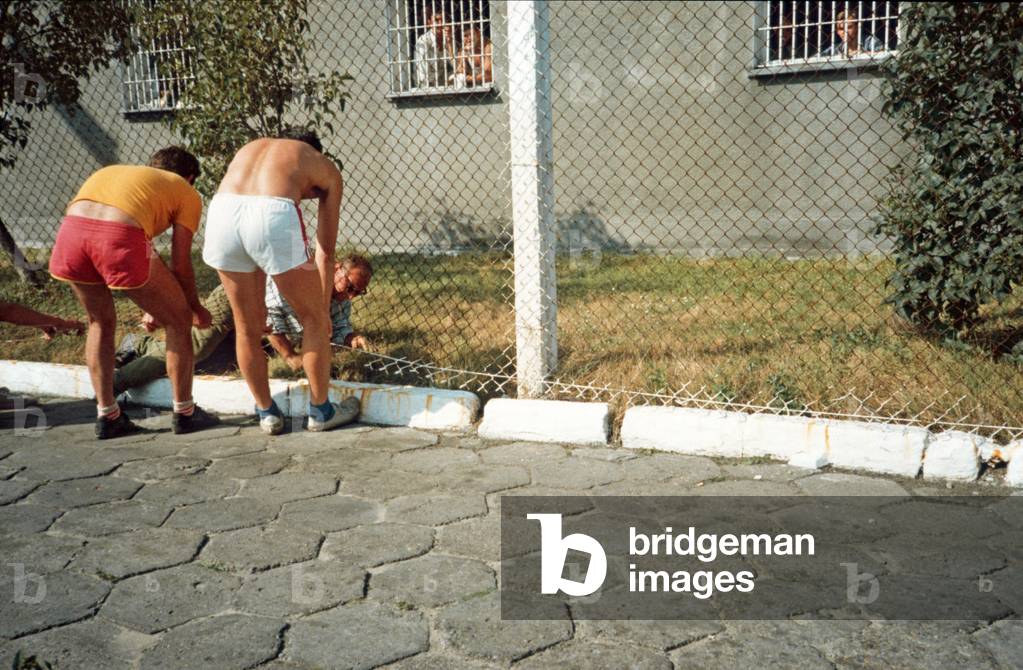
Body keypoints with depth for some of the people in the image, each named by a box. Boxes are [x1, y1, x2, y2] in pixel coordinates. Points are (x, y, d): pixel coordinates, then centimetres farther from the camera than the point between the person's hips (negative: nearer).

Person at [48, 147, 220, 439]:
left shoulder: (111, 170, 39)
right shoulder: (187, 193, 23)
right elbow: (180, 265, 16)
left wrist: (151, 306, 50)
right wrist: (196, 308, 34)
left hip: (70, 229, 5)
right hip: (119, 237, -5)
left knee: (101, 322, 29)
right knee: (178, 320, 17)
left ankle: (107, 416, 30)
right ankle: (184, 412, 26)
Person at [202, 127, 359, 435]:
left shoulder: (251, 148, 39)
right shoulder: (325, 168, 29)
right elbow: (325, 253, 28)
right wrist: (325, 311, 41)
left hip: (222, 212, 4)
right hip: (273, 216, -4)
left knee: (247, 327, 23)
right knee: (313, 319, 19)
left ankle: (267, 413, 37)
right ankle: (320, 411, 31)